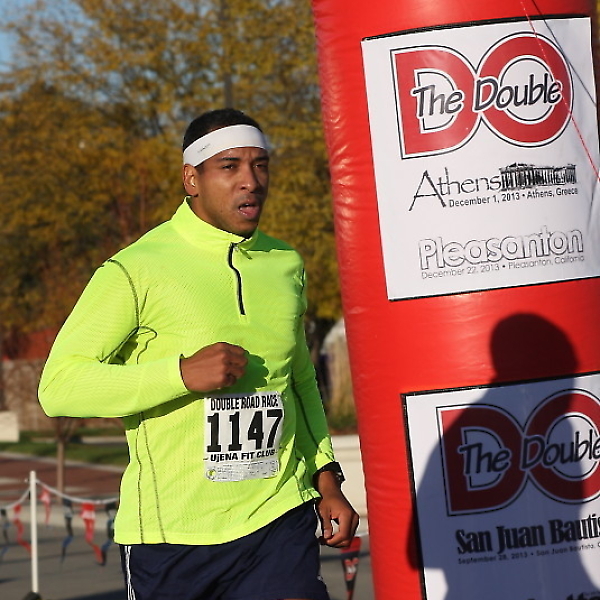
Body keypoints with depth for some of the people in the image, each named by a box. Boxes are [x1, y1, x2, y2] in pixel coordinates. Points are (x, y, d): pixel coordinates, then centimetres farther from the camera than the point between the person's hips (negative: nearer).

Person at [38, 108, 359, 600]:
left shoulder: (286, 265, 11)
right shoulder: (135, 270, -8)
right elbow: (59, 386, -13)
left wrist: (326, 479, 18)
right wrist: (183, 372, -21)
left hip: (280, 522, 4)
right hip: (171, 533, -3)